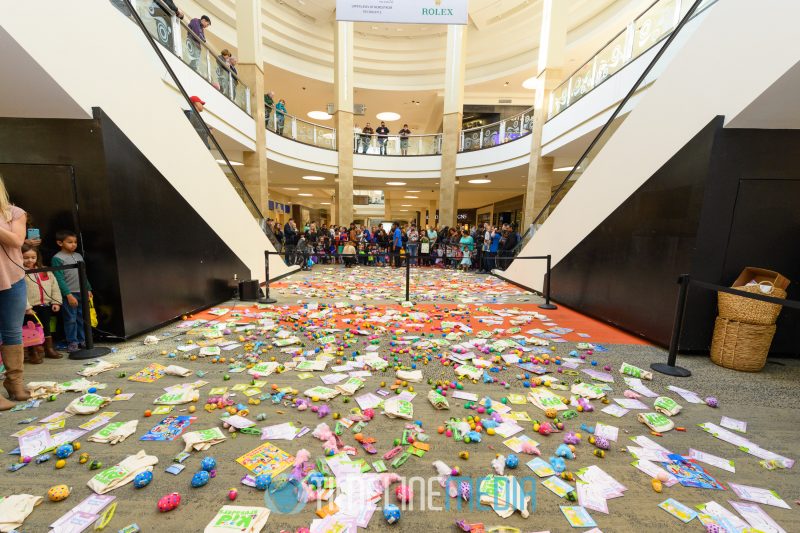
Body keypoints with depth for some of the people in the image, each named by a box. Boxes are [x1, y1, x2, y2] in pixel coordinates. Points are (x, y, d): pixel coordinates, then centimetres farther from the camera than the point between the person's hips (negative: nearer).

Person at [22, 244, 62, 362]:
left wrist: (56, 302, 2)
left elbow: (54, 286, 9)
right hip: (31, 308, -4)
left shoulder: (45, 271, 8)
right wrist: (27, 307, -21)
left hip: (46, 306, 4)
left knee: (46, 328, 14)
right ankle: (34, 352, 13)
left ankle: (49, 348, 26)